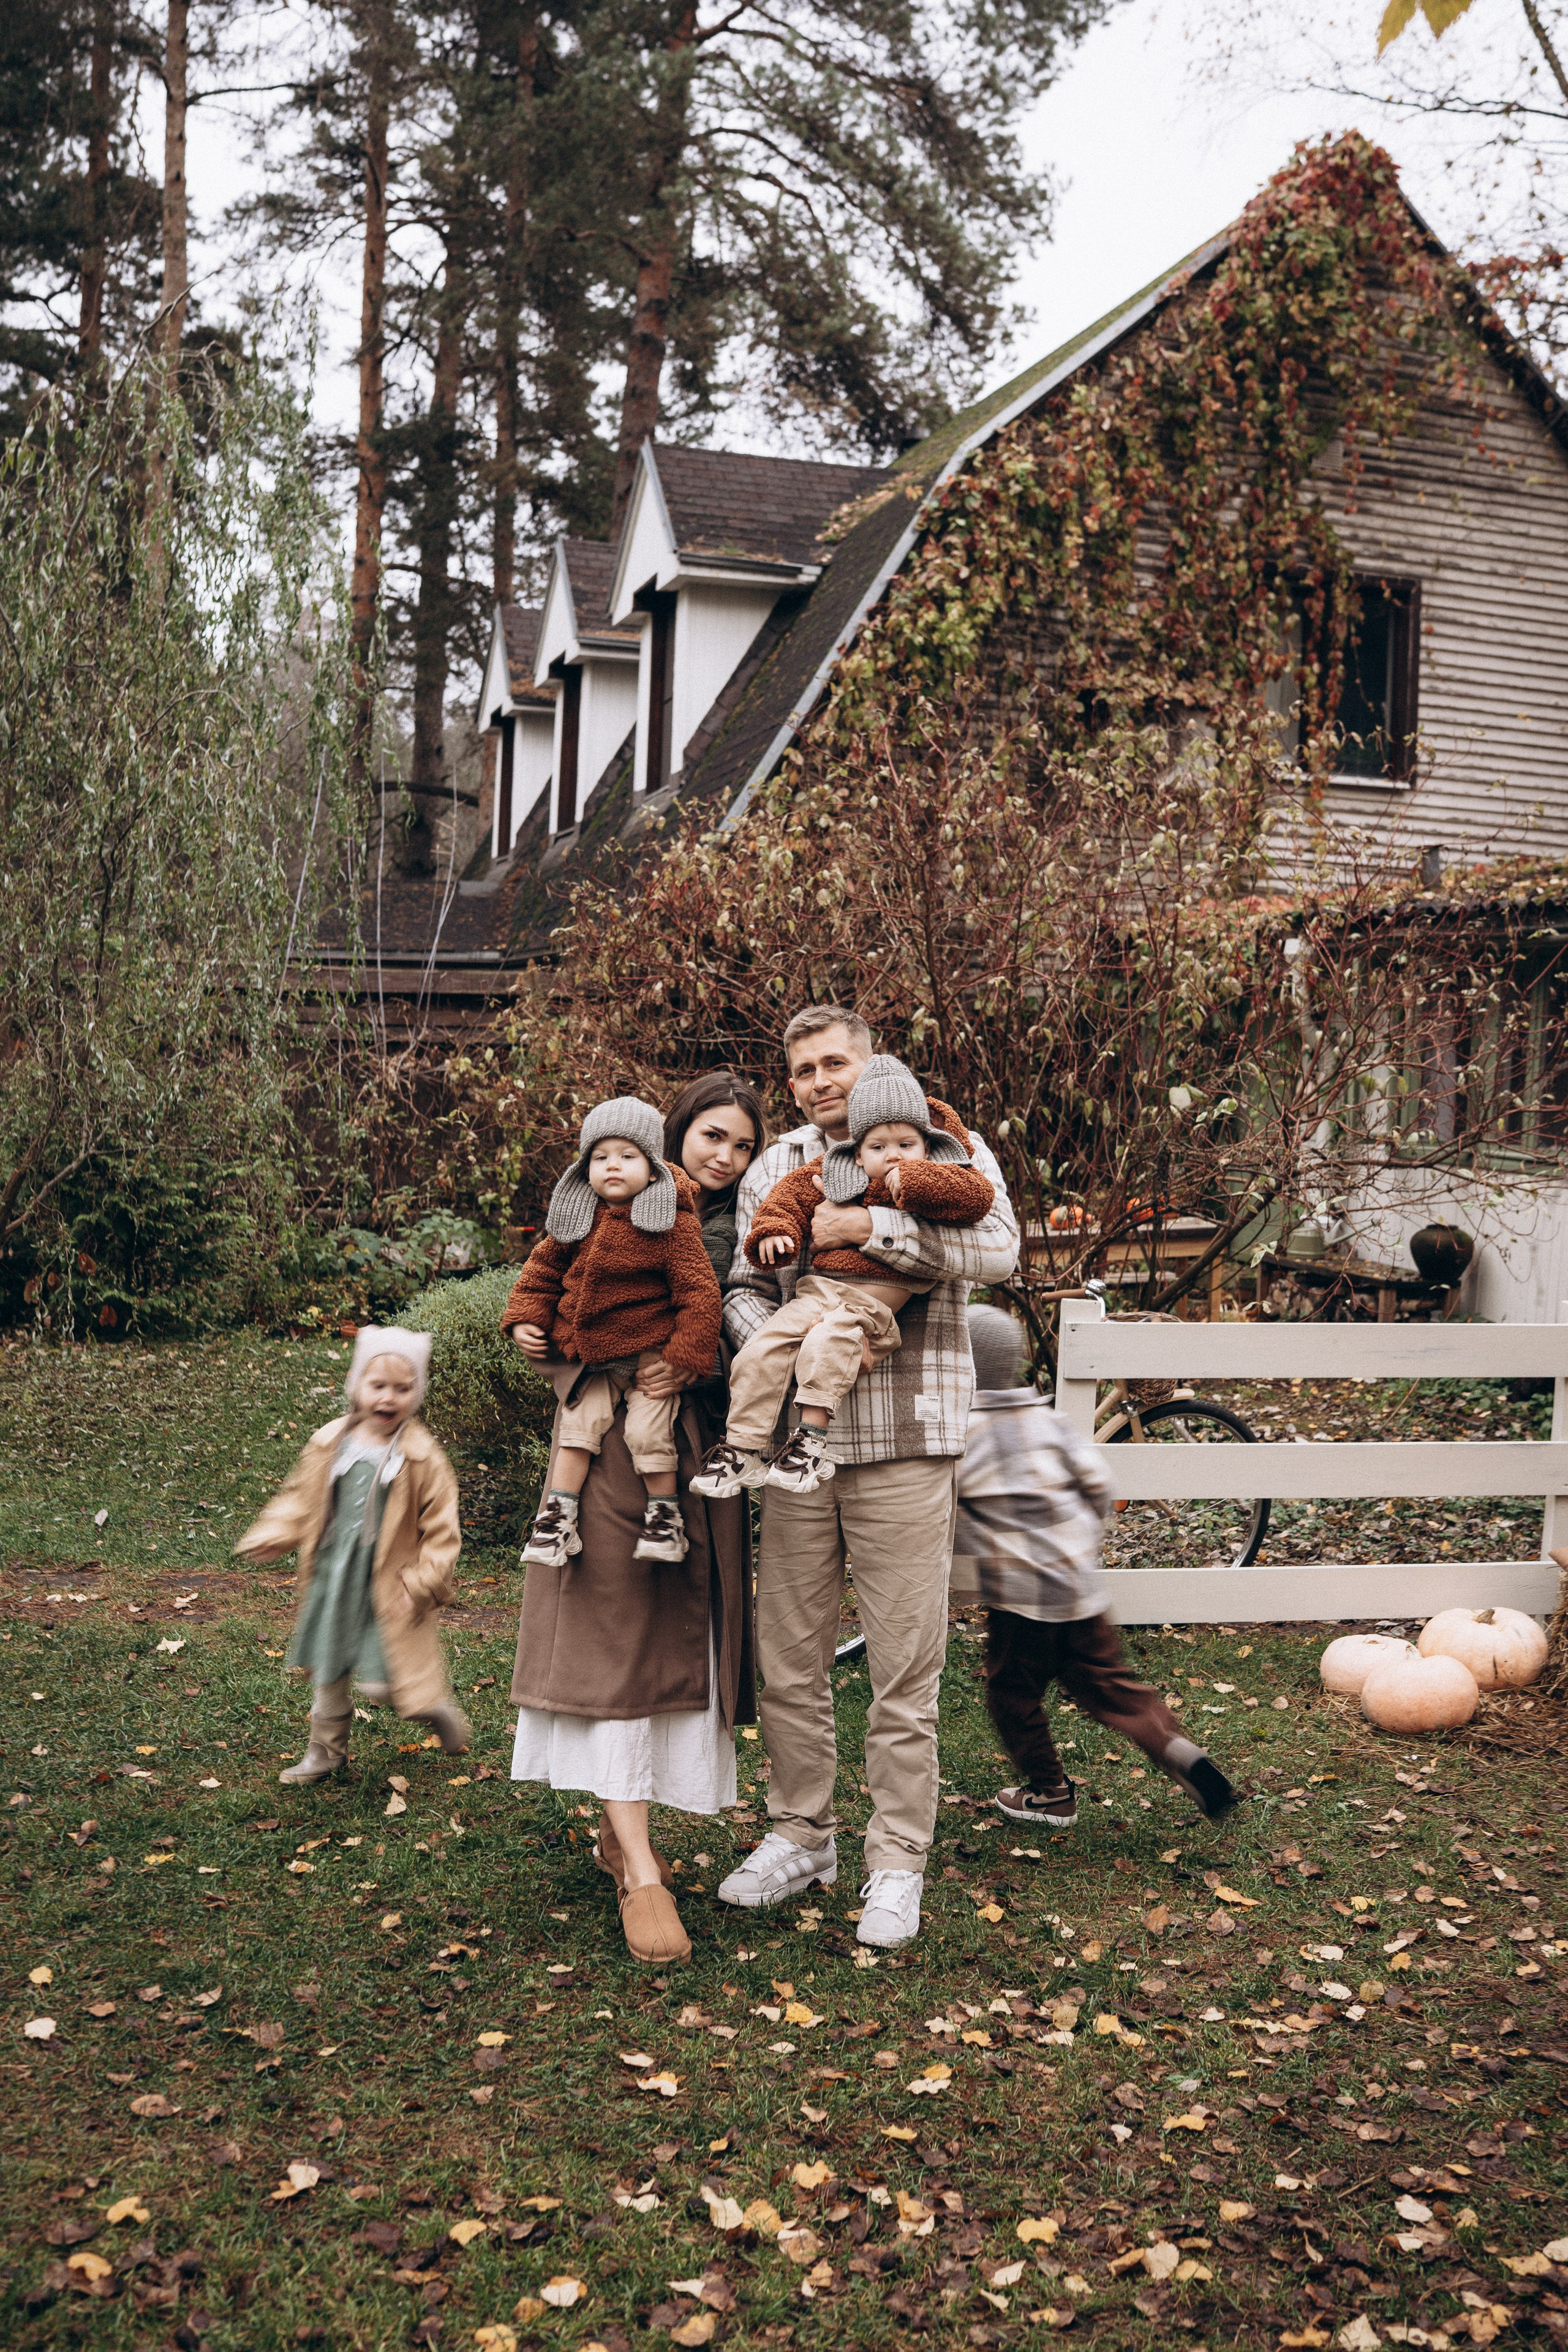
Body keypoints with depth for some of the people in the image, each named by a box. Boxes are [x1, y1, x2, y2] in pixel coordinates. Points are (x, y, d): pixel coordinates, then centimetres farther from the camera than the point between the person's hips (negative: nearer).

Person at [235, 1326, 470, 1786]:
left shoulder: (422, 1458, -11)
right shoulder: (329, 1445, -1)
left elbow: (440, 1531, -8)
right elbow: (300, 1500, 11)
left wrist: (424, 1584, -14)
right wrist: (270, 1537, -3)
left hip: (388, 1588, -4)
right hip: (333, 1579, 4)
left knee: (385, 1682, -5)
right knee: (329, 1673, 16)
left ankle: (438, 1708, 24)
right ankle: (326, 1752, 35)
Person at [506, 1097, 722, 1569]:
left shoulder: (672, 1225, -13)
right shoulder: (576, 1221, 2)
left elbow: (700, 1294, -14)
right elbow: (543, 1268, 17)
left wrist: (681, 1361, -18)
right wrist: (524, 1320, 4)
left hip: (649, 1352, -5)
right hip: (592, 1356, 5)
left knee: (647, 1430, -13)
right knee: (578, 1424, 1)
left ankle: (665, 1514, 7)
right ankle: (557, 1518, 10)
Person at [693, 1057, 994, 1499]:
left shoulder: (934, 1182, 6)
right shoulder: (836, 1179, 15)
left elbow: (978, 1196, -11)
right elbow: (793, 1193, 24)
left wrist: (912, 1181, -11)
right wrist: (774, 1229, 5)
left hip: (873, 1307, -4)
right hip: (817, 1291, 4)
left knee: (827, 1341, -33)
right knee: (761, 1351, -14)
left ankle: (812, 1435, -24)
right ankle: (742, 1447, -6)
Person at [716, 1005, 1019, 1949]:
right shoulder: (773, 1171, 15)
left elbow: (998, 1250, -15)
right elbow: (745, 1287, 11)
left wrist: (864, 1225, -19)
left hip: (903, 1443, -4)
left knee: (904, 1669, 1)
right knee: (788, 1659, 11)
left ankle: (898, 1862, 15)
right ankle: (802, 1836, 28)